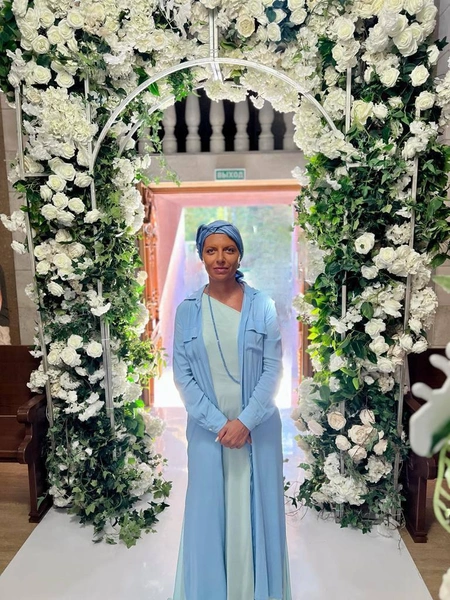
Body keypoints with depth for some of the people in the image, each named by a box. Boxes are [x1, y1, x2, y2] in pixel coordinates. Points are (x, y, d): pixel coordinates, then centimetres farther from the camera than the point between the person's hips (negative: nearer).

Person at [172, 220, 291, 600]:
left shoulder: (262, 305, -4)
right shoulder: (187, 310, -2)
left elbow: (273, 368, -6)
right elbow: (182, 375, -4)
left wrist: (246, 420, -14)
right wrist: (218, 423, -12)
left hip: (258, 426, 0)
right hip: (208, 428, 1)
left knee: (257, 506, 11)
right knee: (209, 508, 11)